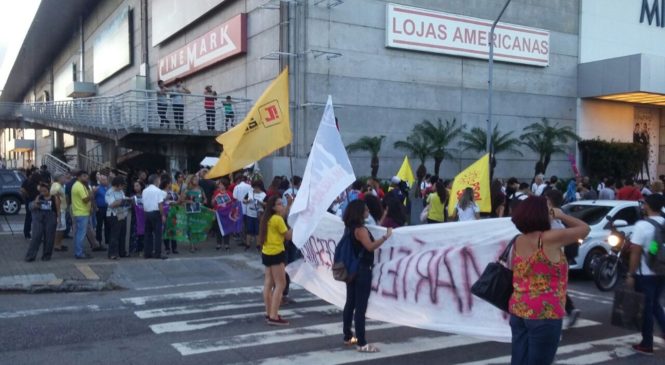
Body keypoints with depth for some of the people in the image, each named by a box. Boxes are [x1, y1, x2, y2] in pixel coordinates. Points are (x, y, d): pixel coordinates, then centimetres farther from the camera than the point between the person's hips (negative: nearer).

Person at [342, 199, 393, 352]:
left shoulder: (350, 228, 11)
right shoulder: (360, 229, -18)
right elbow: (370, 246, -30)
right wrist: (385, 236, -30)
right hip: (362, 271, -10)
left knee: (351, 303, 15)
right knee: (361, 307, -7)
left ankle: (348, 337, 24)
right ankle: (362, 343, -5)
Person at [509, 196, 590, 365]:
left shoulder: (518, 241, 4)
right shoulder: (550, 239, -16)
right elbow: (584, 229, -4)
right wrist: (561, 215, 11)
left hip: (518, 310, 6)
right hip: (544, 314, -6)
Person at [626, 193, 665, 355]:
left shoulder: (642, 225, -16)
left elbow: (635, 253, -16)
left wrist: (630, 275, -10)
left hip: (645, 275, -6)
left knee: (646, 308, 5)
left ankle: (646, 345, 13)